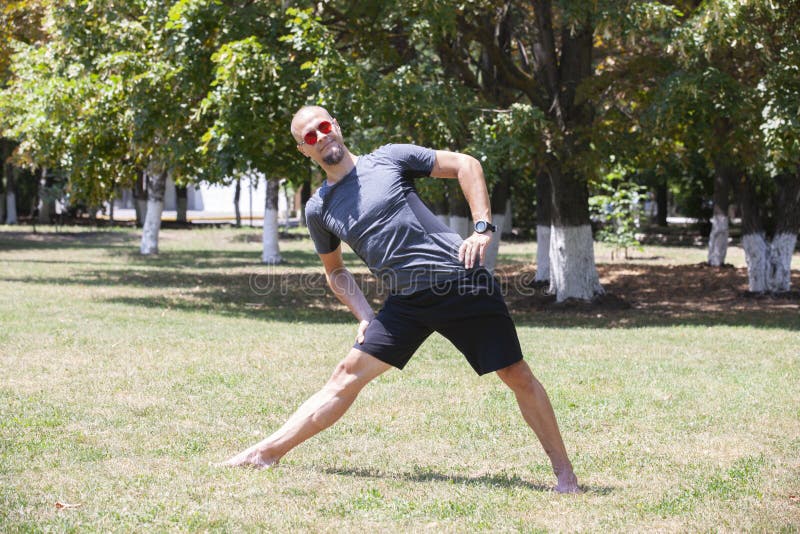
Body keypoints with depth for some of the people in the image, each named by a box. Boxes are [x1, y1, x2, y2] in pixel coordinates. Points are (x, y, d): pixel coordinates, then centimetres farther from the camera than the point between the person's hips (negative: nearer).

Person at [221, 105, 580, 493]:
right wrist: (365, 317, 10)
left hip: (463, 282, -3)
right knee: (348, 374, -2)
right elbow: (335, 270, 24)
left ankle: (564, 472, 5)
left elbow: (466, 165, 4)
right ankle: (268, 452, 0)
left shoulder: (388, 159, 2)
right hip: (406, 302, 3)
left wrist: (482, 228, -7)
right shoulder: (319, 208, 11)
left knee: (517, 377, -6)